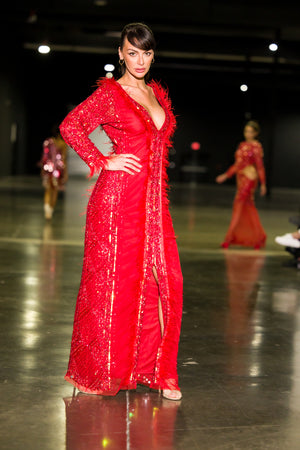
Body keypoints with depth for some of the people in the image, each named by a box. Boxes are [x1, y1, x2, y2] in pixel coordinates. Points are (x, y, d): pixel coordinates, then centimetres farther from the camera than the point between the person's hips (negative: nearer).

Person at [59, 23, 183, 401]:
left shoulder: (157, 94, 17)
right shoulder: (109, 93, -3)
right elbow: (71, 126, -10)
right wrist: (104, 162, -12)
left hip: (153, 200, 6)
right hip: (119, 198, -6)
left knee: (164, 281, 2)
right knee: (114, 282, -1)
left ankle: (157, 371, 13)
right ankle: (96, 372, 14)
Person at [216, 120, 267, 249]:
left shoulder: (256, 146, -6)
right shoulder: (242, 145, 14)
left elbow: (260, 166, -7)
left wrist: (263, 184, -7)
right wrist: (225, 175, 16)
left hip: (250, 178, -8)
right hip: (241, 177, 8)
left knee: (238, 205, -10)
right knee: (249, 208, 10)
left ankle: (229, 238, -9)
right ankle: (259, 237, 18)